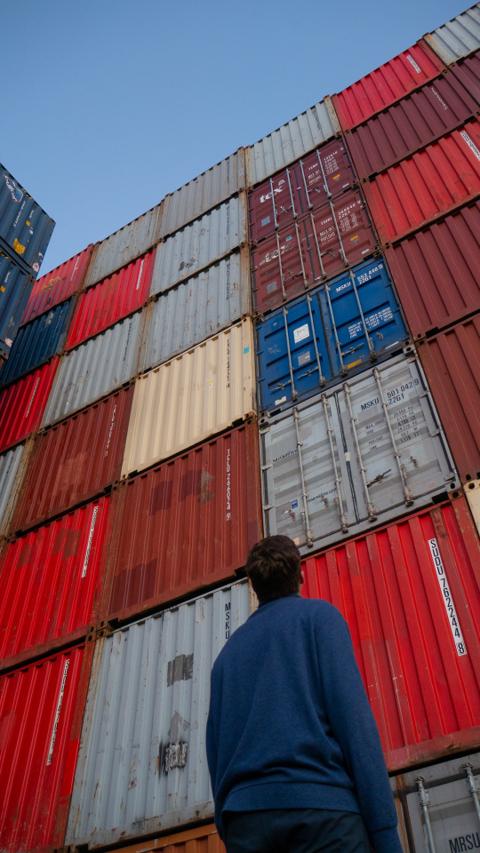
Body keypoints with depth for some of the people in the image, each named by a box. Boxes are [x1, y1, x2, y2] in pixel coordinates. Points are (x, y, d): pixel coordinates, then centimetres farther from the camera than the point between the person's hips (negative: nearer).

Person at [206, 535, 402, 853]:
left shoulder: (228, 650, 22)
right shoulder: (320, 614, 8)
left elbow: (216, 750, 18)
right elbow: (352, 716, -5)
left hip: (244, 817, 5)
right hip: (320, 809, -5)